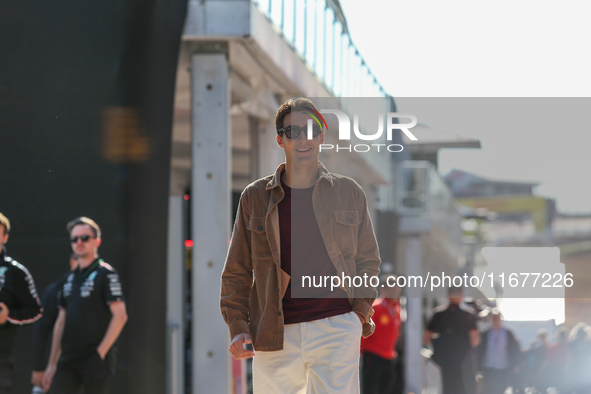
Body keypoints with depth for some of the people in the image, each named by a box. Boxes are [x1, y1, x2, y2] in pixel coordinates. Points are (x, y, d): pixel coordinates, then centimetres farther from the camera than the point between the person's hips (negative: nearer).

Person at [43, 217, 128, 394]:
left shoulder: (105, 273, -4)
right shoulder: (70, 278, 17)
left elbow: (120, 316, -12)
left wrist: (101, 353, -14)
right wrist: (52, 363, 17)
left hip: (94, 360, -6)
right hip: (68, 360, 6)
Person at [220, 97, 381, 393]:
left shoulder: (349, 192, 9)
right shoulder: (255, 198, 7)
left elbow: (368, 259, 18)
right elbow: (236, 272, 10)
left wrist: (361, 310, 4)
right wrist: (238, 327, -1)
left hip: (337, 327, -1)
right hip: (275, 333, 1)